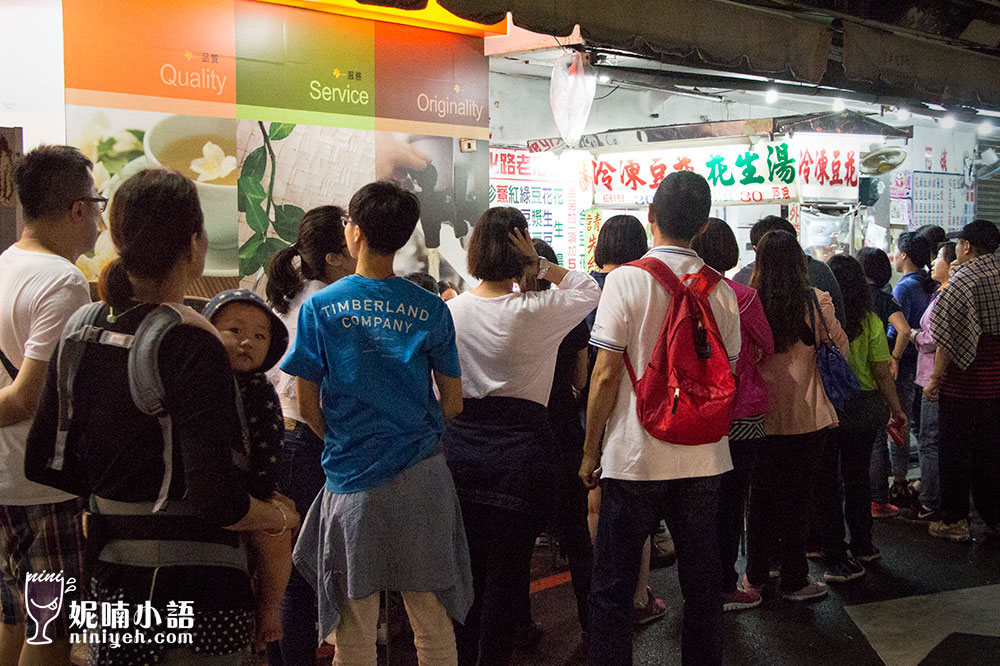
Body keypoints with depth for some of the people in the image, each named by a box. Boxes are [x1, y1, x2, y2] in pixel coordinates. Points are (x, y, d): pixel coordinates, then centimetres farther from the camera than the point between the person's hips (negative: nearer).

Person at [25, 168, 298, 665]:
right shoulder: (190, 344, -20)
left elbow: (43, 463, 9)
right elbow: (216, 499, -25)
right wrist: (280, 517, -6)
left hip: (107, 579, 7)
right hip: (192, 588, -7)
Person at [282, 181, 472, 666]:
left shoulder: (320, 307, -5)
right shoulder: (431, 309, -2)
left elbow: (307, 405, -2)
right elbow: (453, 403, 2)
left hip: (351, 479, -1)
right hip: (421, 475, 1)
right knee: (433, 627, 12)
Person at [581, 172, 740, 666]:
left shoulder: (625, 280, -10)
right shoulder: (721, 289, 3)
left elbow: (607, 373, -11)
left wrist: (590, 450, -2)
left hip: (635, 456, -4)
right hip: (703, 457, 4)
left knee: (612, 588, 6)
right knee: (702, 585, 14)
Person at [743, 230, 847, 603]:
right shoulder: (816, 302, -9)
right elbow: (842, 350, 3)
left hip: (759, 416, 2)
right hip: (806, 418, -2)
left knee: (761, 495, 14)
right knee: (795, 498, 8)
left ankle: (755, 576, 25)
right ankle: (794, 581, 17)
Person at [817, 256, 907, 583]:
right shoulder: (871, 322, -5)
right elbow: (883, 374, 0)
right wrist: (896, 409, 11)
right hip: (866, 407, 4)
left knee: (826, 483, 5)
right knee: (857, 478, 20)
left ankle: (837, 559, 7)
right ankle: (862, 546, 33)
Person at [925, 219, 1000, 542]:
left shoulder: (963, 280, -14)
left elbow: (948, 337, -17)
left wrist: (934, 378, -10)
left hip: (964, 382, -6)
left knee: (956, 452, 4)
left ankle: (954, 521, 10)